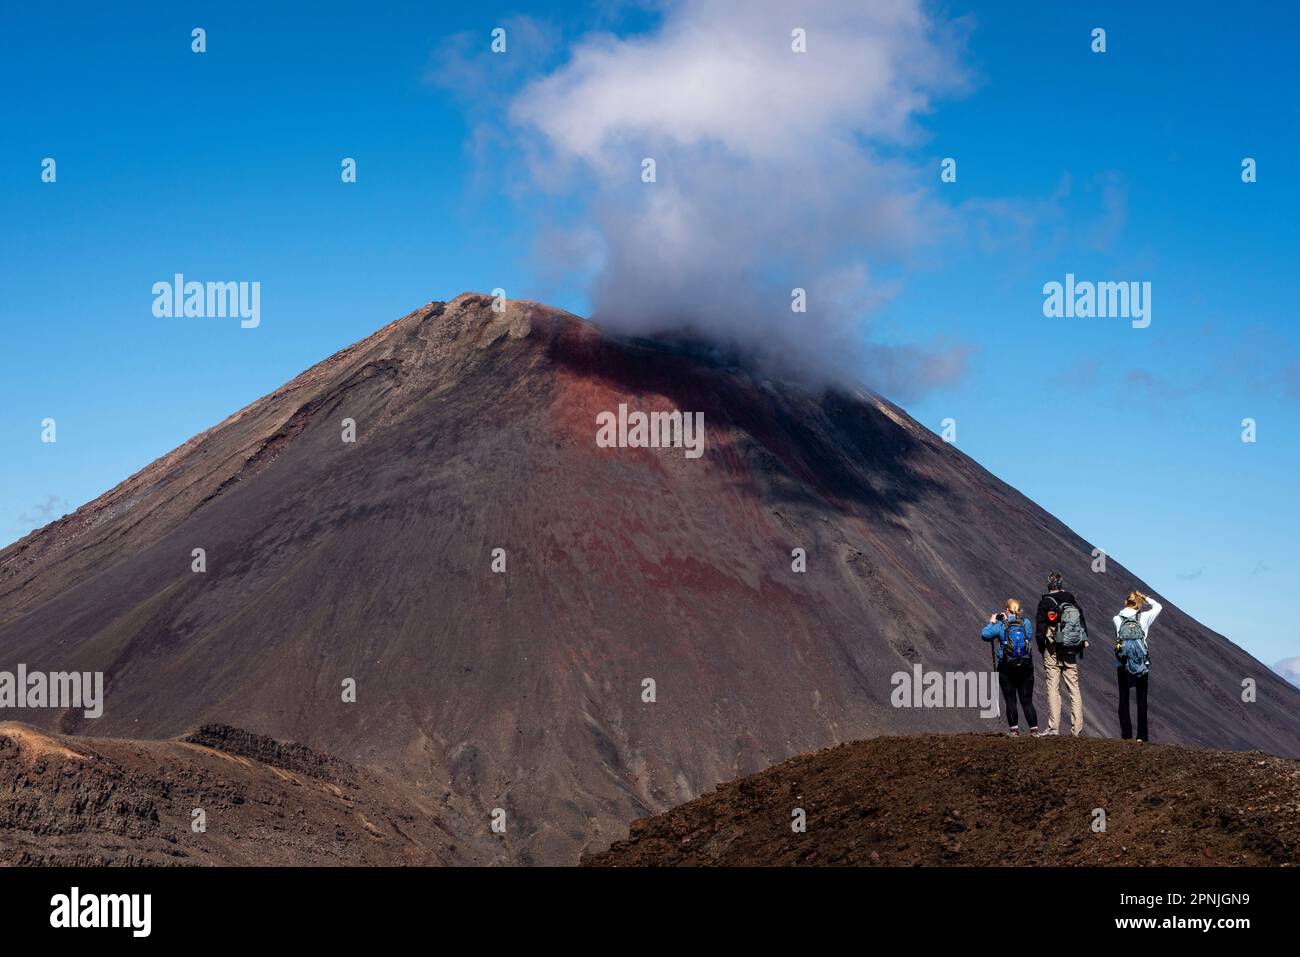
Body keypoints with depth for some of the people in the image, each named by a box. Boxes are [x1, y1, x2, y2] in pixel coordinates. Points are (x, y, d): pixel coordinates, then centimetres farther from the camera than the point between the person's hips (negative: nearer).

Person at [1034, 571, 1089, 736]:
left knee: (1053, 689, -3)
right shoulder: (1073, 601, 8)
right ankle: (1077, 729, 2)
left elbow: (1041, 630, -5)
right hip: (1072, 652, 4)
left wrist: (1041, 649, 5)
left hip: (1053, 651, -4)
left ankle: (1053, 728, -7)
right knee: (1074, 688, 5)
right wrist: (1081, 648, 15)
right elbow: (1083, 625, 10)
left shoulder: (1045, 602, -4)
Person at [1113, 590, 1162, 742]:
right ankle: (1141, 736, 5)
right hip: (1141, 665, 0)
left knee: (1124, 699, 8)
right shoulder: (1144, 618, -4)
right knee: (1142, 700, 8)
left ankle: (1126, 735, 5)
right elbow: (1158, 606, 12)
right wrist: (1145, 598, 14)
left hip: (1122, 665, 0)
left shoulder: (1117, 619, -5)